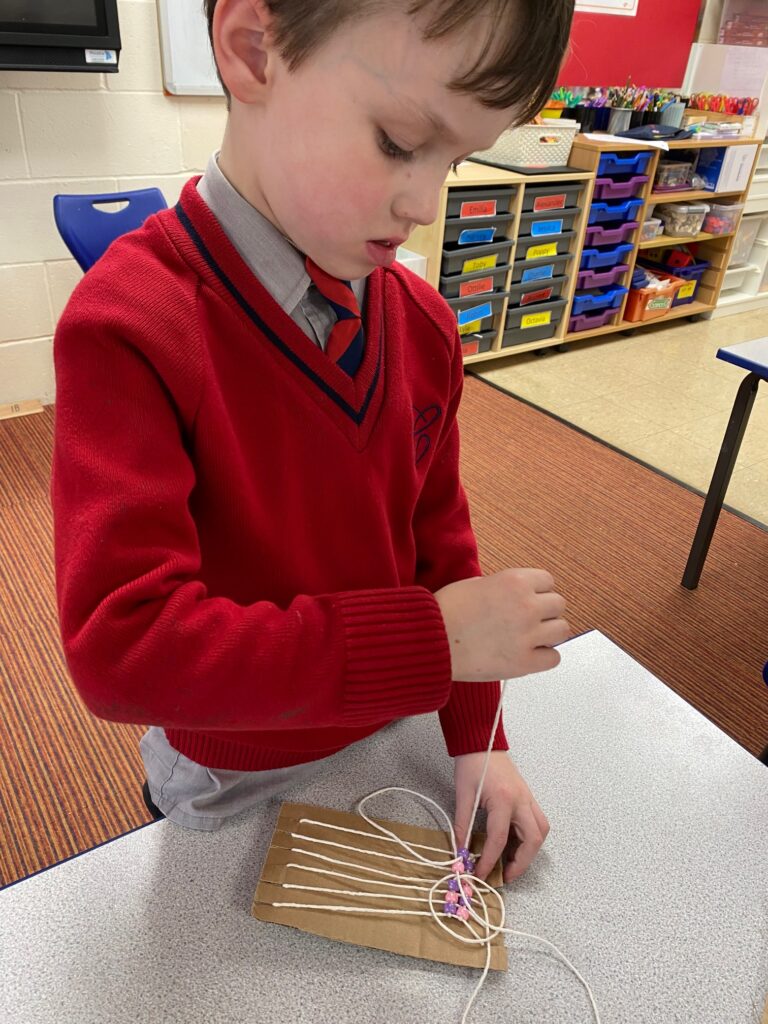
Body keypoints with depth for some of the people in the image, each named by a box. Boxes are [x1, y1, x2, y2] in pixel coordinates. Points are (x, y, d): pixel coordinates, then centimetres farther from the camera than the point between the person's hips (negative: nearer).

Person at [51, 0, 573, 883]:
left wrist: (475, 739, -5)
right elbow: (121, 646, -33)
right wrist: (431, 637, -33)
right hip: (233, 784, -4)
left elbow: (438, 535, -2)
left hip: (391, 738, 5)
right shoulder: (129, 327, -29)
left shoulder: (422, 323, -10)